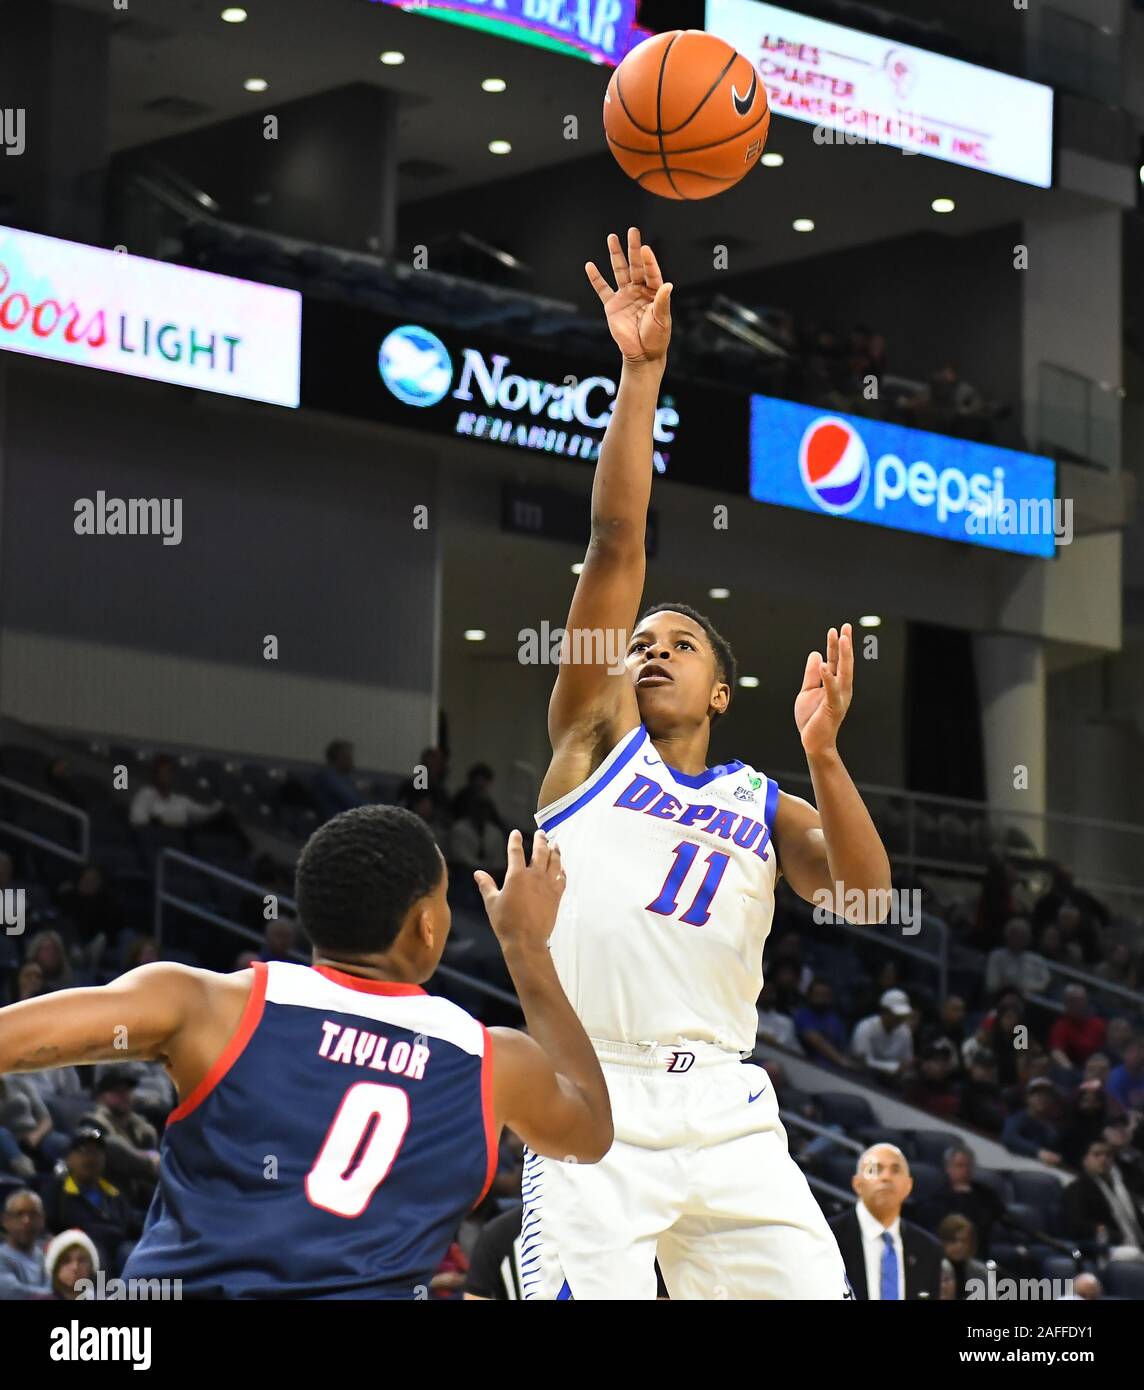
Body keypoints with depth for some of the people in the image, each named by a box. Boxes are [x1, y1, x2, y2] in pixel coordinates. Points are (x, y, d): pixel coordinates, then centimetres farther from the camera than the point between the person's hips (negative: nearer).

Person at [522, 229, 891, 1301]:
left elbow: (864, 898, 0)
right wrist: (641, 373, -3)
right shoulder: (594, 737, 13)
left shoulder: (763, 805, 20)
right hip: (590, 1103, -3)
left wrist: (822, 752, -11)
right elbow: (616, 540, 4)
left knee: (815, 1295, -6)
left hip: (724, 1113, 3)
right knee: (591, 1300, -16)